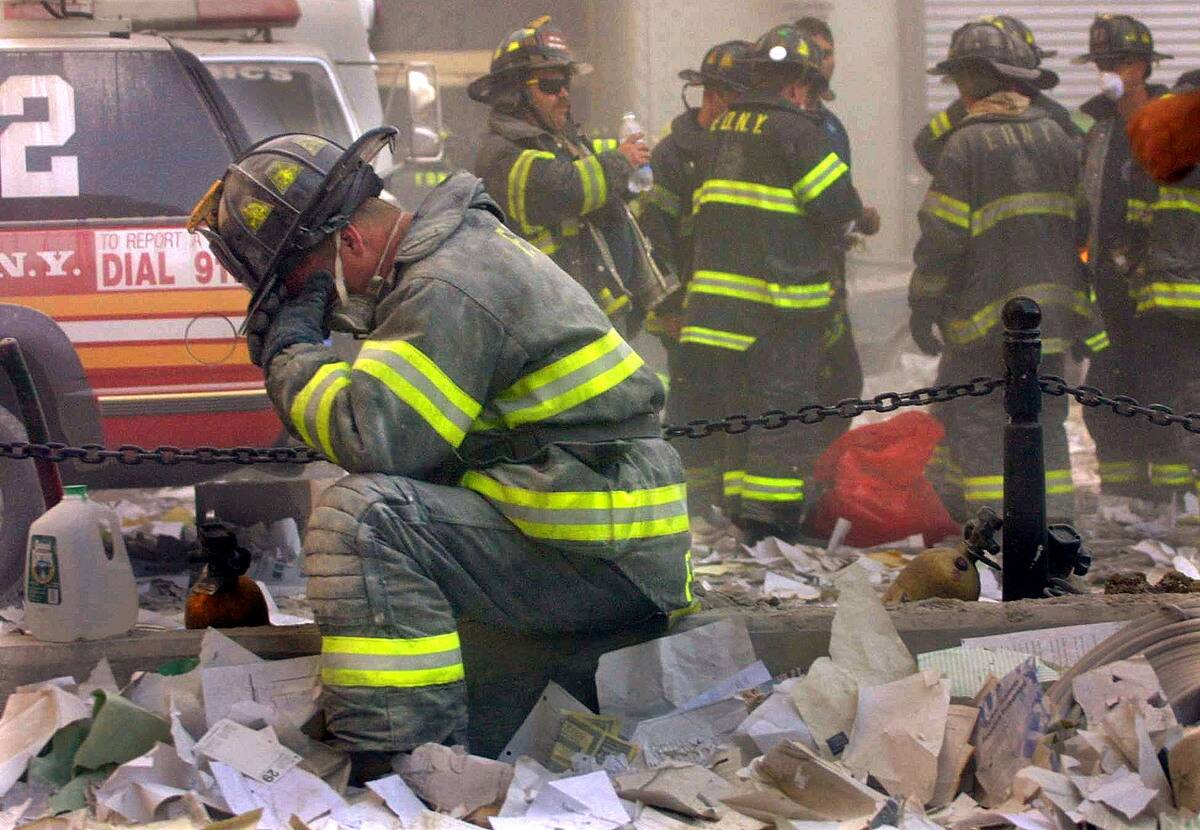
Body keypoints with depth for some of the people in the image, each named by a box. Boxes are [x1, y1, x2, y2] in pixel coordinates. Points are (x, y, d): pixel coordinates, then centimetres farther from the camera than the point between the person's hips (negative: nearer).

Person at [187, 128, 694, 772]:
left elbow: (370, 435, -26)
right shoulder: (467, 246, 17)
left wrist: (290, 354, -8)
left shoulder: (446, 290, -16)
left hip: (600, 563, -11)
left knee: (356, 517, -24)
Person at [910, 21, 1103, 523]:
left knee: (975, 417, 1)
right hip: (1051, 305, 6)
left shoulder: (966, 145, -11)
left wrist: (923, 308, -3)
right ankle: (1054, 521, 11)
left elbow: (941, 239, -12)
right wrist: (1080, 303, 22)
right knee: (1042, 418, 13)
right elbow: (1082, 223, 13)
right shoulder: (1056, 137, 8)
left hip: (987, 310, -6)